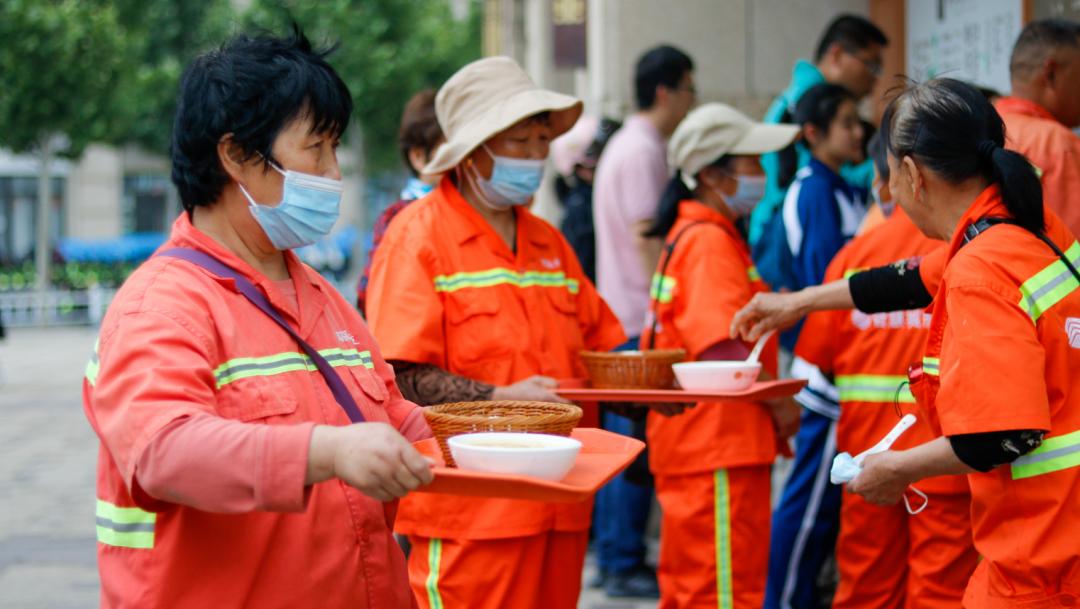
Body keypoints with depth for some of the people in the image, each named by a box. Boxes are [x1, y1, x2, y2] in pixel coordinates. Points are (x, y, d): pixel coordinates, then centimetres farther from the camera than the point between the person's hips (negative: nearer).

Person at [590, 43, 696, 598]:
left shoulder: (627, 145, 18)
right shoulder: (644, 152, -14)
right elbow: (647, 239, -19)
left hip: (622, 316, 10)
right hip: (642, 321, -10)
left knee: (624, 441, 14)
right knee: (637, 446, -6)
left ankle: (612, 556, 20)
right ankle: (624, 564, -1)